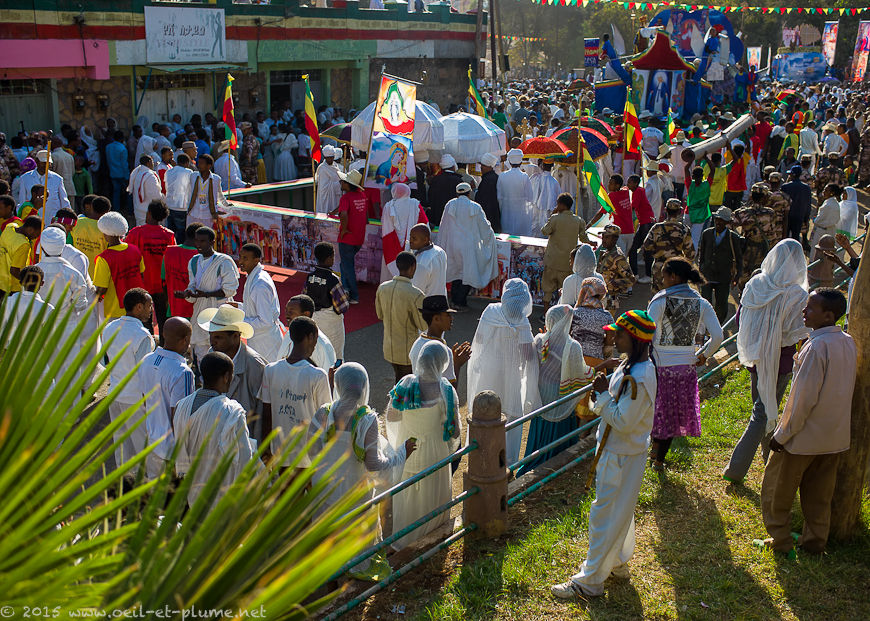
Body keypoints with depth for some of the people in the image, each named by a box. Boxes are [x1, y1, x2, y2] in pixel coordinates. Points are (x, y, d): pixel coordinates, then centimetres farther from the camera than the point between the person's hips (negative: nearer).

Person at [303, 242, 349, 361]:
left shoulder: (310, 277, -5)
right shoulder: (333, 280, -23)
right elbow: (343, 306, -21)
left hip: (313, 319, 6)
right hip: (331, 321, -6)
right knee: (336, 355, 9)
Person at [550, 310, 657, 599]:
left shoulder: (639, 378, -27)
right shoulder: (629, 366, 4)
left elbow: (623, 422, -28)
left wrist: (603, 394, -19)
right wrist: (601, 397, -8)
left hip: (622, 458, -10)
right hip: (614, 451, 10)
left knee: (605, 514, 0)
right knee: (620, 511, 24)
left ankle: (591, 580, 11)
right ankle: (618, 562, 42)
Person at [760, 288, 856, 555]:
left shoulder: (816, 347, -25)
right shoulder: (848, 343, 0)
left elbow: (803, 398, -23)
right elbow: (843, 390, 10)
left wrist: (782, 435, -14)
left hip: (804, 435, -7)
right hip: (835, 436, 8)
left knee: (777, 488, 11)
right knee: (819, 492, 20)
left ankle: (779, 540, 19)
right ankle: (815, 541, 29)